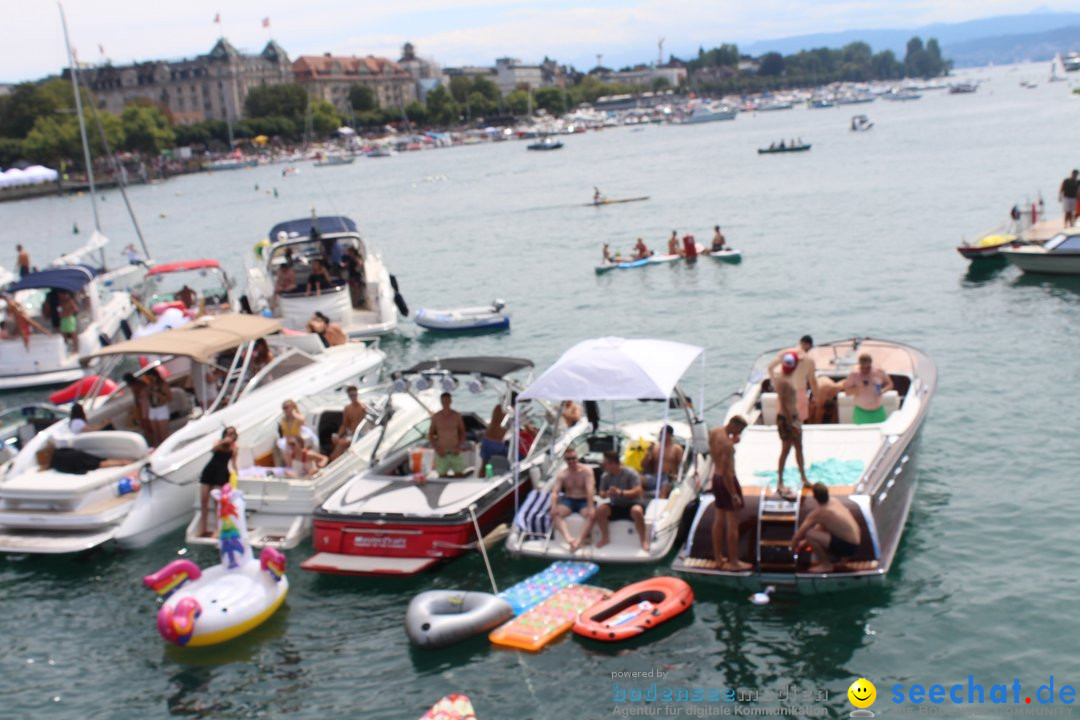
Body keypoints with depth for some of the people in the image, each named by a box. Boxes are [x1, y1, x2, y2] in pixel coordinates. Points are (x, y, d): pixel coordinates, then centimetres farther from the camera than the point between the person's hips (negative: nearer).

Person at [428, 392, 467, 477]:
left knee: (460, 475, 0)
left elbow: (462, 432, 8)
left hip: (455, 452, 1)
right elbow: (430, 434, 5)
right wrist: (436, 448, -8)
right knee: (442, 476, 2)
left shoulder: (457, 415, -1)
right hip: (441, 452, 0)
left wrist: (460, 447, -7)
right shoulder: (436, 417, -2)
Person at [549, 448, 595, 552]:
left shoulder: (586, 471, -8)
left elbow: (590, 490, -20)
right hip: (568, 500, 2)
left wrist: (590, 507, -35)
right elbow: (555, 492, -10)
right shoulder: (562, 474, 1)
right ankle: (568, 539, -50)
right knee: (555, 514, -29)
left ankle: (579, 541, -46)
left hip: (584, 501, -2)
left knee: (591, 515, -35)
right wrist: (554, 507, -31)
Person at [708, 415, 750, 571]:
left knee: (719, 520, 17)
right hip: (728, 481, -9)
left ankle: (718, 558, 25)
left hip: (716, 478, 9)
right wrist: (734, 495, -23)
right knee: (733, 524, 0)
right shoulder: (726, 443, -26)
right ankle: (734, 562, 6)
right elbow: (727, 472, -27)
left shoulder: (714, 432, 1)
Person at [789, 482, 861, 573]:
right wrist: (805, 541, 26)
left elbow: (798, 536, -10)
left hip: (847, 547, -9)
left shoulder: (817, 513, -15)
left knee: (809, 534, -19)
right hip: (854, 543, 9)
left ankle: (826, 565, -4)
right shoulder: (835, 504, 8)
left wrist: (793, 549, 9)